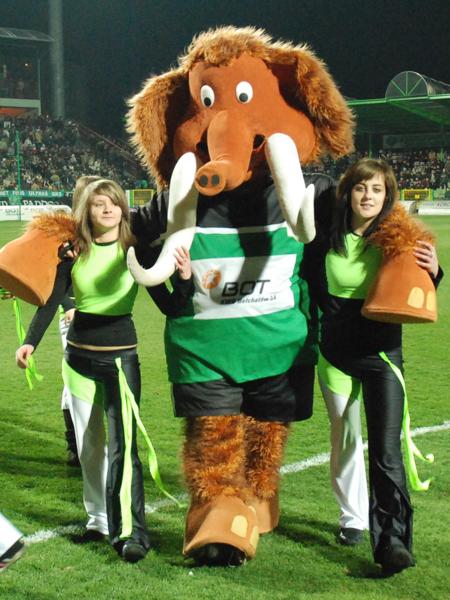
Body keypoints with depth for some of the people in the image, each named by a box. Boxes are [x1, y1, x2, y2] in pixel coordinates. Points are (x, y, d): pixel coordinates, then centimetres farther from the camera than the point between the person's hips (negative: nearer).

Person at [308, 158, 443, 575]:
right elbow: (314, 290, 10)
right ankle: (353, 516, 34)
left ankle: (392, 538, -11)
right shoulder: (327, 241, -2)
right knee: (344, 440, 15)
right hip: (336, 353, 3)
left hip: (382, 353, -2)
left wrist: (432, 272, -23)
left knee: (386, 449, -12)